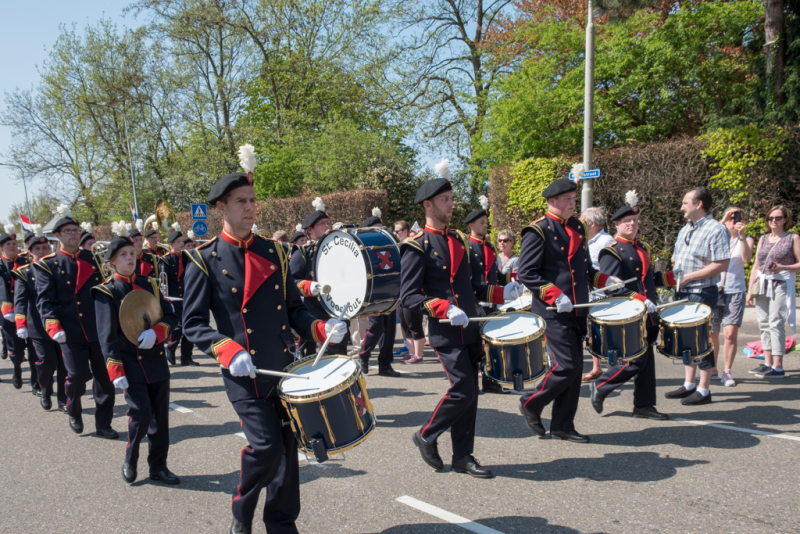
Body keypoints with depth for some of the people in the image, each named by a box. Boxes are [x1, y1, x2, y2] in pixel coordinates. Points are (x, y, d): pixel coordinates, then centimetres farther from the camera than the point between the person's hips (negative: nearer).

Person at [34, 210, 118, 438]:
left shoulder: (93, 259, 11)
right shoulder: (48, 265, 0)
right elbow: (45, 300, -7)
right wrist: (54, 327, -20)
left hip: (99, 329, 3)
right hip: (70, 332, -3)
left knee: (104, 377, 4)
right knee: (78, 375, -7)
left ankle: (103, 424, 17)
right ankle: (74, 412, 24)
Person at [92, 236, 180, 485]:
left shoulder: (150, 285, 9)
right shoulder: (106, 293, -4)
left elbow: (171, 317, 7)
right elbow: (106, 335, -10)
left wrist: (156, 332, -14)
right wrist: (115, 371, -19)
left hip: (157, 361, 5)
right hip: (131, 365, -4)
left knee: (160, 416, 7)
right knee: (141, 414, -12)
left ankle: (158, 467, 21)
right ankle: (130, 462, 14)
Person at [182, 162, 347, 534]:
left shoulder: (273, 252, 10)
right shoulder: (204, 261, -3)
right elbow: (193, 323, -5)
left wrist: (320, 329, -5)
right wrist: (228, 350, -22)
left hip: (284, 369, 5)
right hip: (244, 375, -5)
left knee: (287, 447, 9)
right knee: (266, 446, -12)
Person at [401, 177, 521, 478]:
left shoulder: (458, 240, 15)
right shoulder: (416, 248, -9)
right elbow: (408, 298, -14)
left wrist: (499, 294, 8)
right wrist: (445, 309, -26)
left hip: (470, 330, 7)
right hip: (446, 334, -7)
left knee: (469, 394, 9)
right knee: (463, 390, -12)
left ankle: (463, 456, 20)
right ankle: (426, 436, 11)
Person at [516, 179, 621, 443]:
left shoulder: (578, 227, 14)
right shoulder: (537, 232, -9)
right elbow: (526, 274, -14)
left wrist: (605, 280, 5)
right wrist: (555, 296, -23)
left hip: (577, 311, 8)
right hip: (553, 313, -8)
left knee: (575, 367, 8)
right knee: (567, 366, -11)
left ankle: (562, 426, 19)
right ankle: (531, 403, 12)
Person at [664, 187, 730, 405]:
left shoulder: (716, 230, -13)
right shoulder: (685, 230, 14)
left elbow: (722, 264, -20)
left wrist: (688, 277, -19)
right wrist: (674, 272, 4)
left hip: (702, 293, -8)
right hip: (682, 293, 8)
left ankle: (704, 390, 7)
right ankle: (689, 385, 23)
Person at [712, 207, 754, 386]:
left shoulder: (746, 240, 9)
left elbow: (747, 258, -11)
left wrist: (742, 236, -21)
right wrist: (723, 221, -22)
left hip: (735, 291, -1)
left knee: (731, 333, -11)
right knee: (712, 334, 5)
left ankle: (727, 372, 2)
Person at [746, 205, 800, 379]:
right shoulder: (763, 239, 16)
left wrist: (782, 267, -19)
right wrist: (750, 290, 11)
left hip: (781, 285, -6)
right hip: (761, 286, 6)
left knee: (775, 324, -11)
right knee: (764, 324, 5)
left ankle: (778, 367, -11)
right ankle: (767, 363, 12)